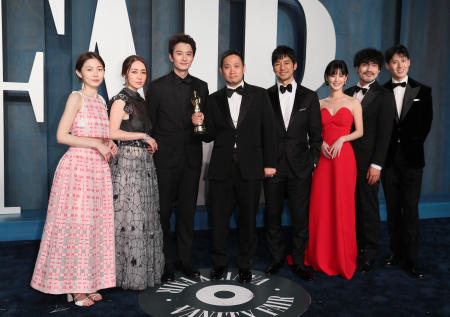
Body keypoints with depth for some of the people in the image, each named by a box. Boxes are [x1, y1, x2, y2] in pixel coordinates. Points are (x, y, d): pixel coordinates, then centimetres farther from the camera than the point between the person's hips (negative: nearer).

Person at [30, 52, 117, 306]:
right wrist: (96, 144, -13)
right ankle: (74, 287, 12)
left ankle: (88, 282, 20)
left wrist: (109, 144, 5)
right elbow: (62, 136, -11)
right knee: (76, 223, -2)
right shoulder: (76, 97, -4)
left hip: (99, 168, 7)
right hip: (77, 166, -7)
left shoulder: (101, 101, 16)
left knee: (96, 223, 8)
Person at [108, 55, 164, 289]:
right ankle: (131, 276, 9)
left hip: (145, 163, 8)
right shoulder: (120, 100, -7)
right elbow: (112, 132, -16)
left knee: (146, 217, 12)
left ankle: (144, 269, 24)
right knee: (130, 217, -3)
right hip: (128, 162, -8)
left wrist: (149, 142, 6)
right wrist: (143, 136, -11)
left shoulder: (140, 100, 16)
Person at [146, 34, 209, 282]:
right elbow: (150, 125, 1)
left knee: (188, 211, 10)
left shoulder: (201, 87, 10)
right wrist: (152, 152, -3)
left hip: (191, 158, 3)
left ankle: (185, 259, 23)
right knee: (163, 212, 3)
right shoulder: (157, 87, 1)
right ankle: (166, 262, 17)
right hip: (165, 158, -3)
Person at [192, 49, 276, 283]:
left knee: (248, 219, 8)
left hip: (250, 168, -1)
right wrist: (200, 124, -11)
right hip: (221, 168, 1)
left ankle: (245, 265, 26)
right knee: (218, 219, 6)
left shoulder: (259, 95, 4)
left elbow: (268, 131, 3)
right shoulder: (214, 99, 8)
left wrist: (269, 163, 0)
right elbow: (211, 135, 10)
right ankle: (220, 263, 26)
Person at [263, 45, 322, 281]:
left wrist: (313, 162, -1)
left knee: (300, 217, 4)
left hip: (300, 167, 0)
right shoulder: (265, 97, 6)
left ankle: (299, 262, 20)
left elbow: (315, 134, 6)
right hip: (272, 166, 1)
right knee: (272, 215, 8)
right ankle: (276, 259, 25)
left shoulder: (309, 97, 7)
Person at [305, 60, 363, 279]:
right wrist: (321, 143, -6)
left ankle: (342, 259, 16)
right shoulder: (320, 103, 12)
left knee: (343, 207, 0)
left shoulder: (353, 103, 4)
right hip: (323, 158, 3)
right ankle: (320, 256, 19)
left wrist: (342, 139, -14)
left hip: (344, 157, -3)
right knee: (320, 206, 3)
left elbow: (359, 131, 2)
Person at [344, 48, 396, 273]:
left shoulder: (384, 96, -3)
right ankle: (355, 247, 23)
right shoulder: (348, 93, 12)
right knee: (352, 205, 9)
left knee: (369, 206, 4)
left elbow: (384, 133, -8)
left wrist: (376, 164, -13)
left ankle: (369, 254, 16)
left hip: (367, 161, -4)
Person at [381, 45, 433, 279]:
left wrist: (411, 146, -5)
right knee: (393, 209, 7)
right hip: (388, 159, 1)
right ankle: (396, 253, 18)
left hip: (411, 159, -1)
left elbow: (426, 124, 3)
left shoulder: (422, 91, 7)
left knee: (410, 209, -1)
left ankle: (411, 260, 5)